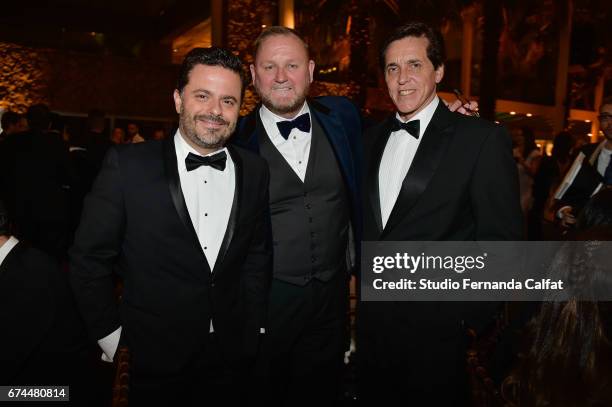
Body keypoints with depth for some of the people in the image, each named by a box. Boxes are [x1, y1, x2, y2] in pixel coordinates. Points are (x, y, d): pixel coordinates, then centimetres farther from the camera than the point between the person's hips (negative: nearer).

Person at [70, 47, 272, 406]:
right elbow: (89, 258, -6)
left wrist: (254, 327, 5)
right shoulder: (128, 165, -12)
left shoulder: (255, 171, -3)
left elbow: (258, 255, 6)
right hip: (154, 361, -2)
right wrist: (111, 337, -4)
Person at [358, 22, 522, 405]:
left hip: (435, 324, -5)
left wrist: (468, 316, -11)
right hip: (371, 317, 5)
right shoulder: (373, 137, 5)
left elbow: (499, 239, -12)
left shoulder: (482, 138, -12)